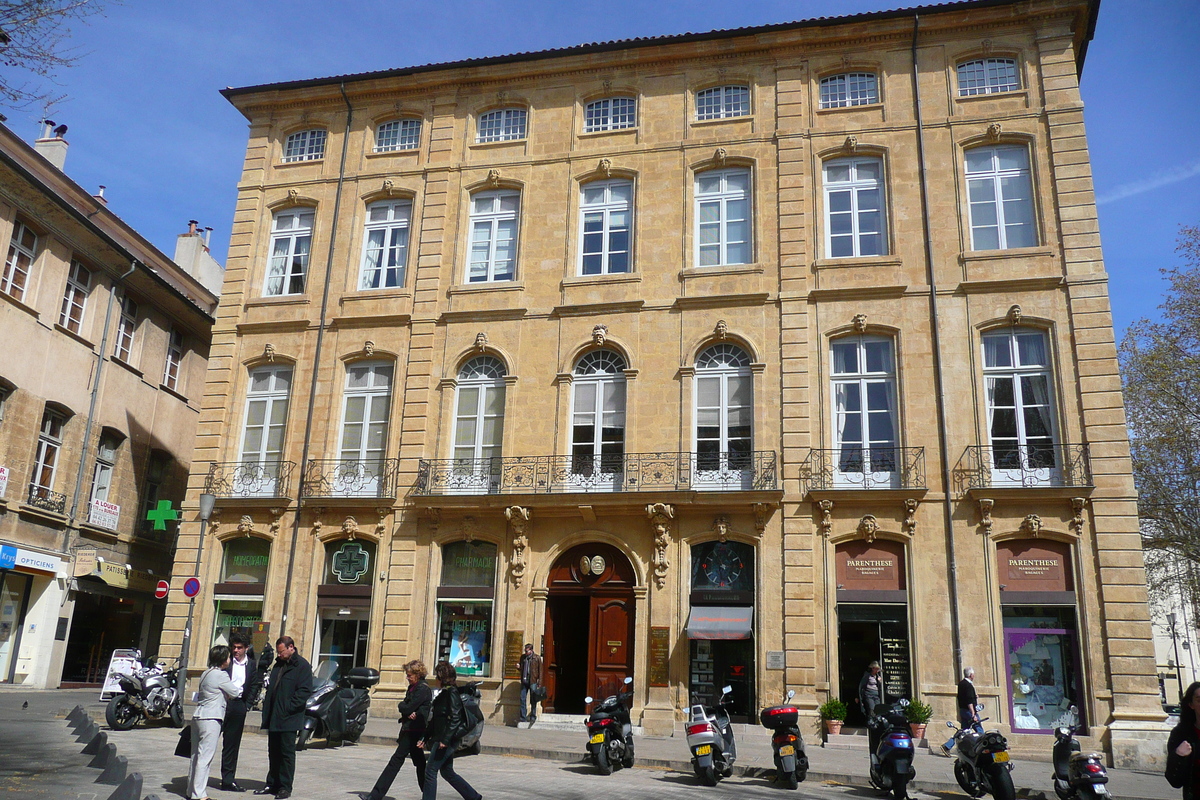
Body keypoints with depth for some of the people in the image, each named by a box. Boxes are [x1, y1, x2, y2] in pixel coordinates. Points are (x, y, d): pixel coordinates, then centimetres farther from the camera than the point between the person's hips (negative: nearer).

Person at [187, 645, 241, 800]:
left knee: (196, 756, 13)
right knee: (205, 757, -6)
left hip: (198, 717, 9)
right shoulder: (220, 675, -13)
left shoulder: (206, 673, 13)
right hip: (211, 719, -9)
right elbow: (235, 692, -6)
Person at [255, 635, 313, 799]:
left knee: (287, 753, -1)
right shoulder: (278, 665, 16)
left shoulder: (302, 666, -9)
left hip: (288, 720, -8)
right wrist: (266, 710, 12)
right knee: (273, 753, 14)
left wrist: (287, 708, -19)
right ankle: (272, 784, 24)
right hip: (273, 718, 8)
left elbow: (305, 691, -15)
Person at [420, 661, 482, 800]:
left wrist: (445, 739, -23)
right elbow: (435, 718, 21)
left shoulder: (451, 693, -13)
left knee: (430, 771, -5)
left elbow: (455, 718, -21)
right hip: (442, 738, 10)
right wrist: (426, 737, 21)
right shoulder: (445, 692, 16)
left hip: (447, 740, -10)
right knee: (447, 772, 15)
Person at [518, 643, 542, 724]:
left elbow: (540, 670, 0)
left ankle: (533, 716, 11)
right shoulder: (523, 657, 11)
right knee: (522, 699, 1)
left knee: (533, 700, 2)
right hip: (524, 681, 4)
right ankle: (523, 717, 8)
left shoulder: (537, 658, -2)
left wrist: (539, 681, -5)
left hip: (533, 681, -4)